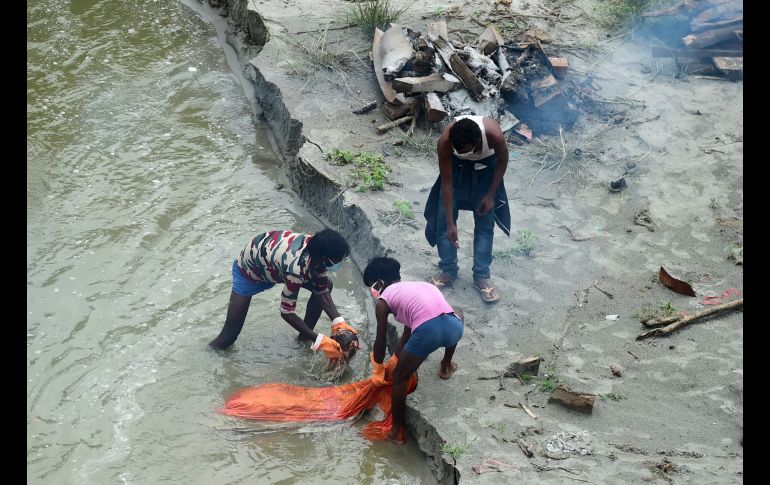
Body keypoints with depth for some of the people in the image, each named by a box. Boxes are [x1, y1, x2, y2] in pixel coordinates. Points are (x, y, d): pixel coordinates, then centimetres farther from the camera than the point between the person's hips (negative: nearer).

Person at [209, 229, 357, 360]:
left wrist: (338, 321, -22)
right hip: (249, 268, -7)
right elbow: (287, 312, -33)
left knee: (326, 286, 1)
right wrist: (319, 340, -31)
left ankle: (305, 337, 16)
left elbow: (322, 290, -9)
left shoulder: (319, 249, -23)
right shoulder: (297, 268, -44)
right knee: (230, 333, -10)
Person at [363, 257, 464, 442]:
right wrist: (395, 359, 55)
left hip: (428, 332, -5)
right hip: (454, 327, 5)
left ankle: (396, 431, 27)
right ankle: (446, 366, 53)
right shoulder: (415, 286, 35)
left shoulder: (383, 301, 17)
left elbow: (380, 342, 22)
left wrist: (378, 369, 40)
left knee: (399, 379, 20)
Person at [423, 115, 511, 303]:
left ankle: (481, 276, 11)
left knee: (485, 222, 0)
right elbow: (446, 182, -28)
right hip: (457, 166, 1)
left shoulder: (494, 135, -40)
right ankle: (448, 270, 15)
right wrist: (450, 223, -26)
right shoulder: (445, 141, -38)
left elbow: (502, 161, -16)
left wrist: (490, 195, -14)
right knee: (443, 218, -1)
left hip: (486, 166, -1)